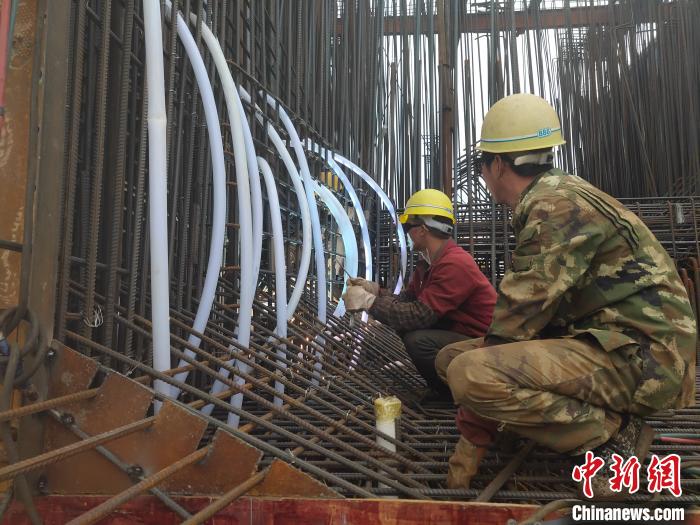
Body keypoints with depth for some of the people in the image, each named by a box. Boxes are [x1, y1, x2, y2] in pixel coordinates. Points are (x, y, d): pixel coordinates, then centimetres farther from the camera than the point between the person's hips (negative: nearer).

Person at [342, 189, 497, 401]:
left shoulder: (455, 264, -25)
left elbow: (420, 315, -29)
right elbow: (407, 299, 6)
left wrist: (369, 302, -23)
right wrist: (374, 290, -9)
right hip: (457, 333, 9)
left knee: (418, 341, -27)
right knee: (405, 324, 2)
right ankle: (444, 388, 12)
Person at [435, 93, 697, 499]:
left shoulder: (560, 207, -18)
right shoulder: (551, 201, 14)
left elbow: (521, 313, -20)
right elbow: (523, 312, 12)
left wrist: (473, 434, -8)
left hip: (642, 357, -10)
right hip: (605, 343, 10)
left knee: (470, 372, -28)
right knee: (455, 357, 8)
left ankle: (614, 435, -8)